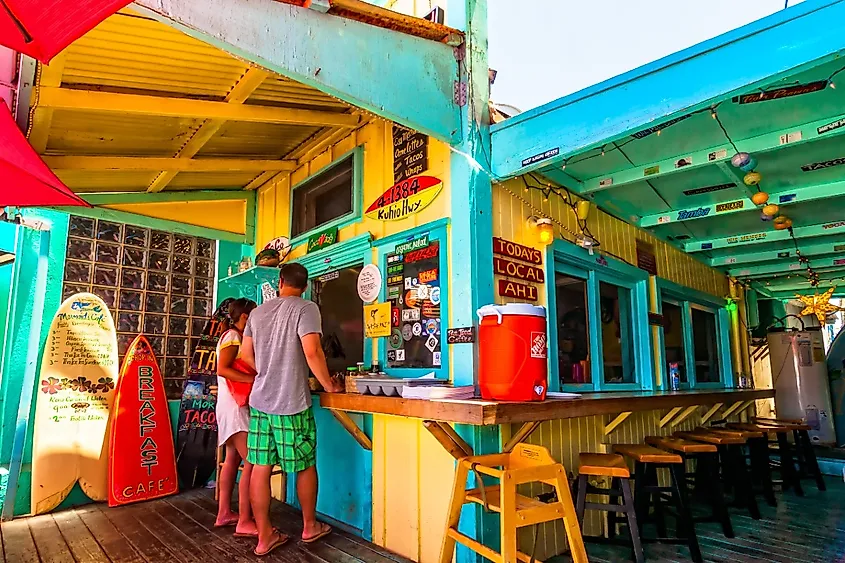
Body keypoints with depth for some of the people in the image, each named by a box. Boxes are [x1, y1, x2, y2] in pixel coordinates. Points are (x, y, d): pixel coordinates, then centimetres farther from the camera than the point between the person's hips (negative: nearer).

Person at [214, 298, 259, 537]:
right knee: (252, 462, -11)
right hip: (234, 407, -10)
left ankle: (224, 513, 22)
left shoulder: (237, 337, 16)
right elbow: (222, 369, -23)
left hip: (234, 407, 10)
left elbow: (242, 368, 10)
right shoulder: (232, 336, -12)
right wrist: (254, 379, -27)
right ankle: (244, 522, -7)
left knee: (233, 459, 14)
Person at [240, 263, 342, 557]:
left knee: (260, 468, 9)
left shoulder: (257, 312, 10)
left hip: (259, 401, 6)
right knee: (305, 466, 11)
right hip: (292, 403, -6)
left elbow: (246, 354, 16)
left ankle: (264, 536, 19)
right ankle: (310, 526, 27)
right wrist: (328, 384, -7)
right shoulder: (306, 308, -10)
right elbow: (312, 352, -20)